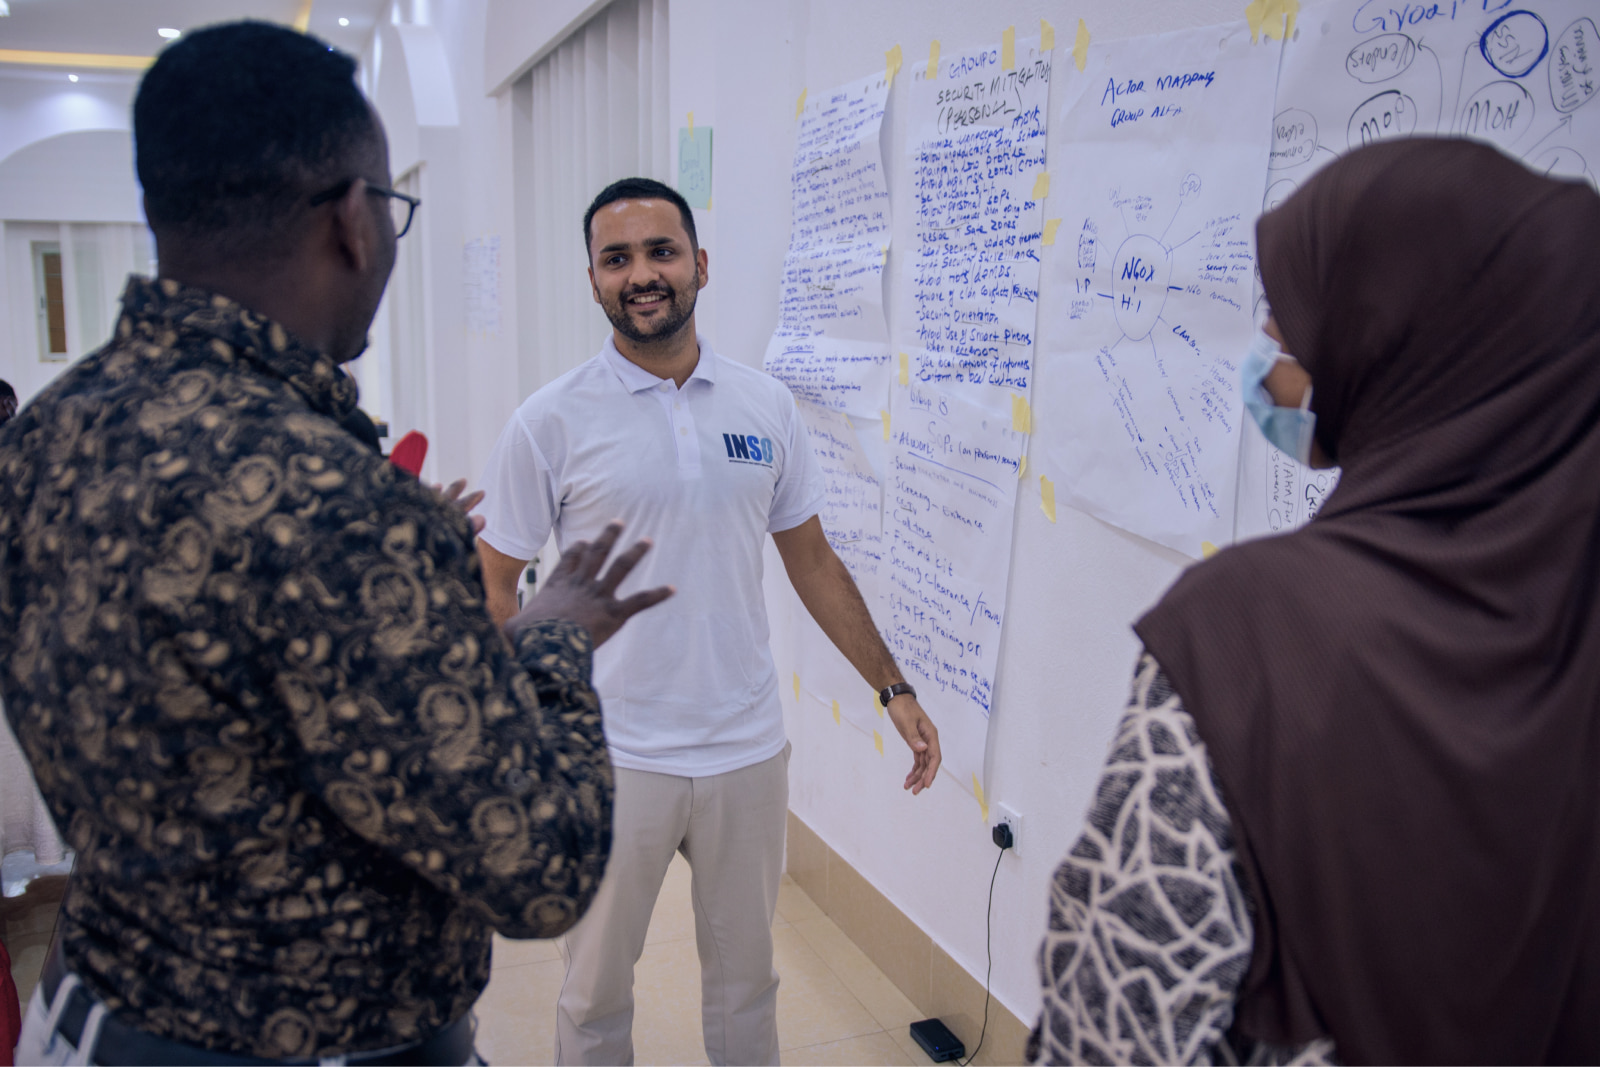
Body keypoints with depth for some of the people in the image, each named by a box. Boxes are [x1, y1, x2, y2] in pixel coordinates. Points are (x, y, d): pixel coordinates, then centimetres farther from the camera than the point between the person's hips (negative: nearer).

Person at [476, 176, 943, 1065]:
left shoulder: (767, 407, 1)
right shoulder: (550, 422, -8)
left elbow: (813, 562, 8)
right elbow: (498, 586, -3)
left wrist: (894, 687, 6)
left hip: (748, 750, 3)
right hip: (611, 758, -2)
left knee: (746, 977, 20)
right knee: (596, 992, 15)